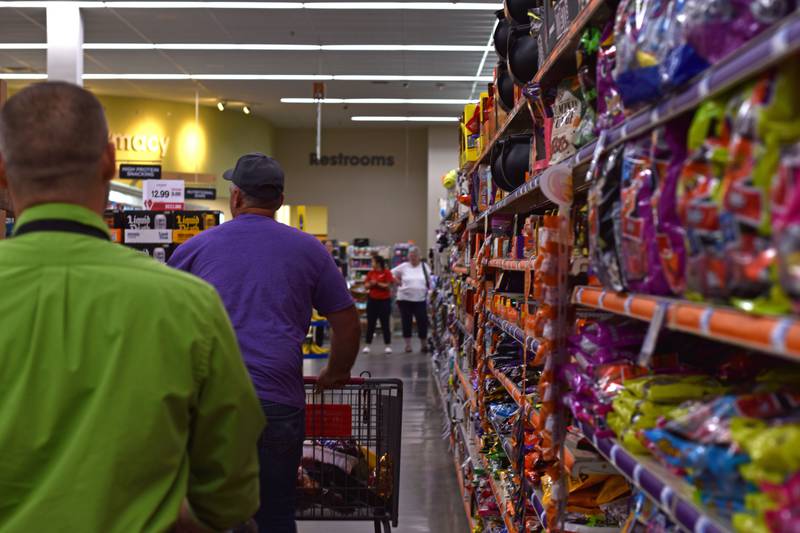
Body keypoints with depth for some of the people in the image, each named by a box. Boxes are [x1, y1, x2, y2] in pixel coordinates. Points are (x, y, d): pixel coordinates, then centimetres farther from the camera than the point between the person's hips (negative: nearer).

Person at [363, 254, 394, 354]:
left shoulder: (386, 272, -6)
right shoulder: (371, 273, 6)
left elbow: (388, 286, -11)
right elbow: (366, 286, 7)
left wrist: (377, 283, -14)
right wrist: (371, 284, -13)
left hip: (384, 301, -4)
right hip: (372, 300, 4)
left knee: (385, 324, 2)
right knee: (370, 323, 6)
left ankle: (388, 345, 10)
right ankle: (367, 345, 12)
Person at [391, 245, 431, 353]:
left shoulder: (424, 267, 4)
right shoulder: (403, 266, 1)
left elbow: (429, 281, 10)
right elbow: (391, 274, 8)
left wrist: (429, 291, 1)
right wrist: (399, 283, 1)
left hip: (420, 299, 0)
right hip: (405, 299, 0)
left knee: (422, 321, -1)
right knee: (406, 322, 6)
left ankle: (424, 344, 12)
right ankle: (408, 345, 15)